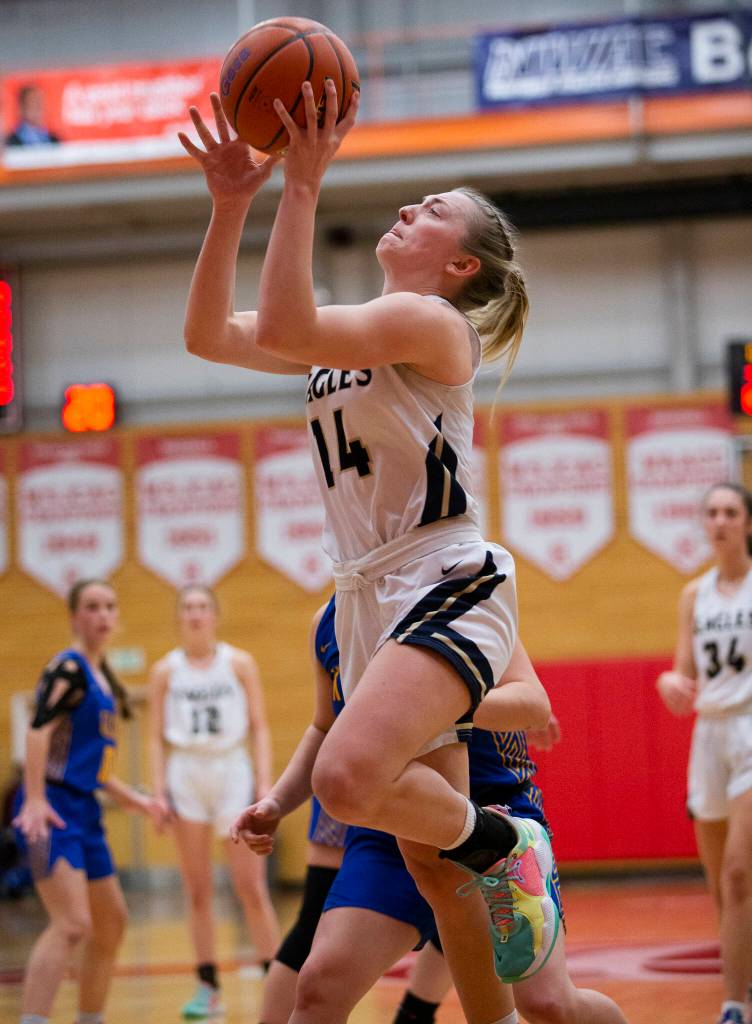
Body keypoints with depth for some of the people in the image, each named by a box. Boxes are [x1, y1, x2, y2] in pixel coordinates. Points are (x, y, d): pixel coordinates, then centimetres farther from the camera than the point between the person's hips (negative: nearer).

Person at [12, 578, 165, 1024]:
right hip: (54, 809, -10)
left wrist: (129, 797, 28)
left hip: (84, 809, 10)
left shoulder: (101, 675, 18)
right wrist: (35, 800, -34)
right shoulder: (69, 668, -10)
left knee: (112, 924, 18)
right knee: (72, 924, -23)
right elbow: (39, 730, -24)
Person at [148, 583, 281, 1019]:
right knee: (198, 890, 3)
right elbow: (158, 737, 8)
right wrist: (159, 790, -2)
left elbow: (260, 728, 1)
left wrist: (265, 784, -8)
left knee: (252, 887, -6)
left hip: (233, 771, -2)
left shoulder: (240, 663, 3)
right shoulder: (165, 671, 7)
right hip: (186, 774, 2)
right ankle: (208, 988, 8)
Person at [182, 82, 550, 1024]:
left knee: (349, 778, -32)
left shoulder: (432, 322, -9)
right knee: (433, 868, 8)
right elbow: (209, 335, 11)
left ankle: (499, 841, -6)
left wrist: (303, 186, -22)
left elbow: (284, 325, -24)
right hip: (369, 601, 8)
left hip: (445, 591, -8)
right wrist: (231, 206, 2)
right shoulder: (350, 337, 17)